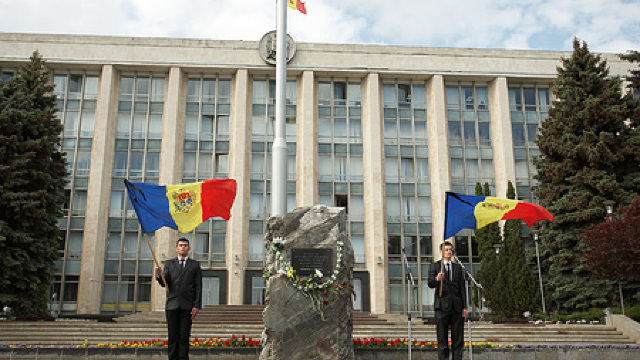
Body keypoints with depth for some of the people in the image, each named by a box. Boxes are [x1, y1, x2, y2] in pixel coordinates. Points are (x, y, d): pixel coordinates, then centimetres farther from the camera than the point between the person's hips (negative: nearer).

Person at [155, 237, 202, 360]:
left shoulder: (195, 265, 10)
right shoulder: (169, 264, 14)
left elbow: (198, 287, 5)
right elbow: (164, 283, 5)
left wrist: (197, 306, -5)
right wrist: (159, 275, -17)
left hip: (187, 306, -1)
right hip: (172, 305, 1)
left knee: (184, 336, -2)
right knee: (173, 336, 3)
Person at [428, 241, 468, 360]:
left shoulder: (458, 267, 16)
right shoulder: (435, 266, 5)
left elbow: (462, 288, 13)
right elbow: (430, 284, -8)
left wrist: (465, 307, 6)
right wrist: (437, 279, -32)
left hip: (457, 306, 3)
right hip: (442, 306, -3)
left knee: (458, 339, 4)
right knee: (442, 339, 0)